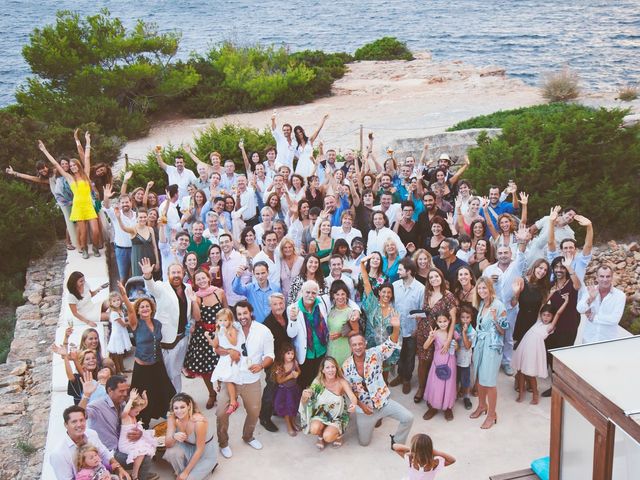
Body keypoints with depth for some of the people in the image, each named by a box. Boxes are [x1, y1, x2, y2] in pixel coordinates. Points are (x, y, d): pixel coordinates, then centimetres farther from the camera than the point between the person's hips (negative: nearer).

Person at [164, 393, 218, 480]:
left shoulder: (199, 421, -34)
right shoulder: (172, 418, -20)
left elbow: (199, 450, -24)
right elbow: (168, 444, -21)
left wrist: (186, 472, -19)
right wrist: (174, 437, -44)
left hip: (206, 451, -4)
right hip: (188, 447, 4)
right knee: (171, 452, -26)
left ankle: (206, 467, 11)